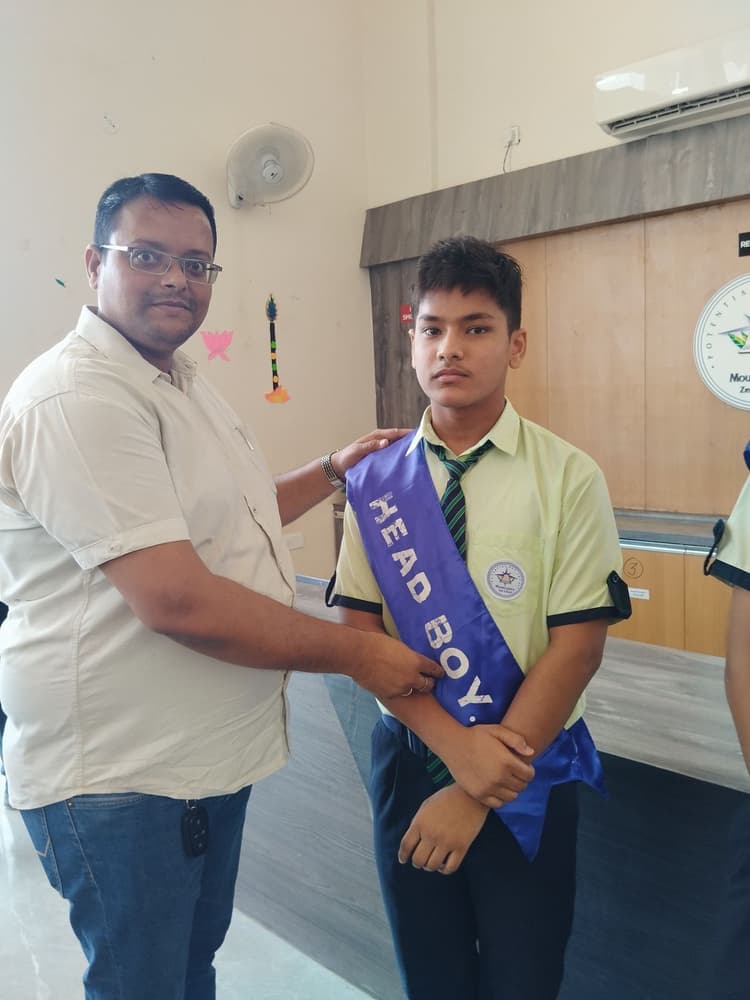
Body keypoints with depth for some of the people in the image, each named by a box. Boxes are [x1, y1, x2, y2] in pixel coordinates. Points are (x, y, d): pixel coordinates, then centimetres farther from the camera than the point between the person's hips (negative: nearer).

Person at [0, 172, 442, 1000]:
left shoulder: (180, 383, 10)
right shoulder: (77, 396, -22)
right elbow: (176, 599, -29)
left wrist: (332, 471, 9)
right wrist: (357, 653, -20)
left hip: (208, 749, 9)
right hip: (121, 775, -9)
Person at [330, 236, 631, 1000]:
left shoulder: (569, 479, -12)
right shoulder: (376, 482, -4)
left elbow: (576, 648, -13)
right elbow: (361, 635, -4)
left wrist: (477, 794, -13)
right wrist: (455, 743, -17)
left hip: (528, 774, -2)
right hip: (410, 758, 3)